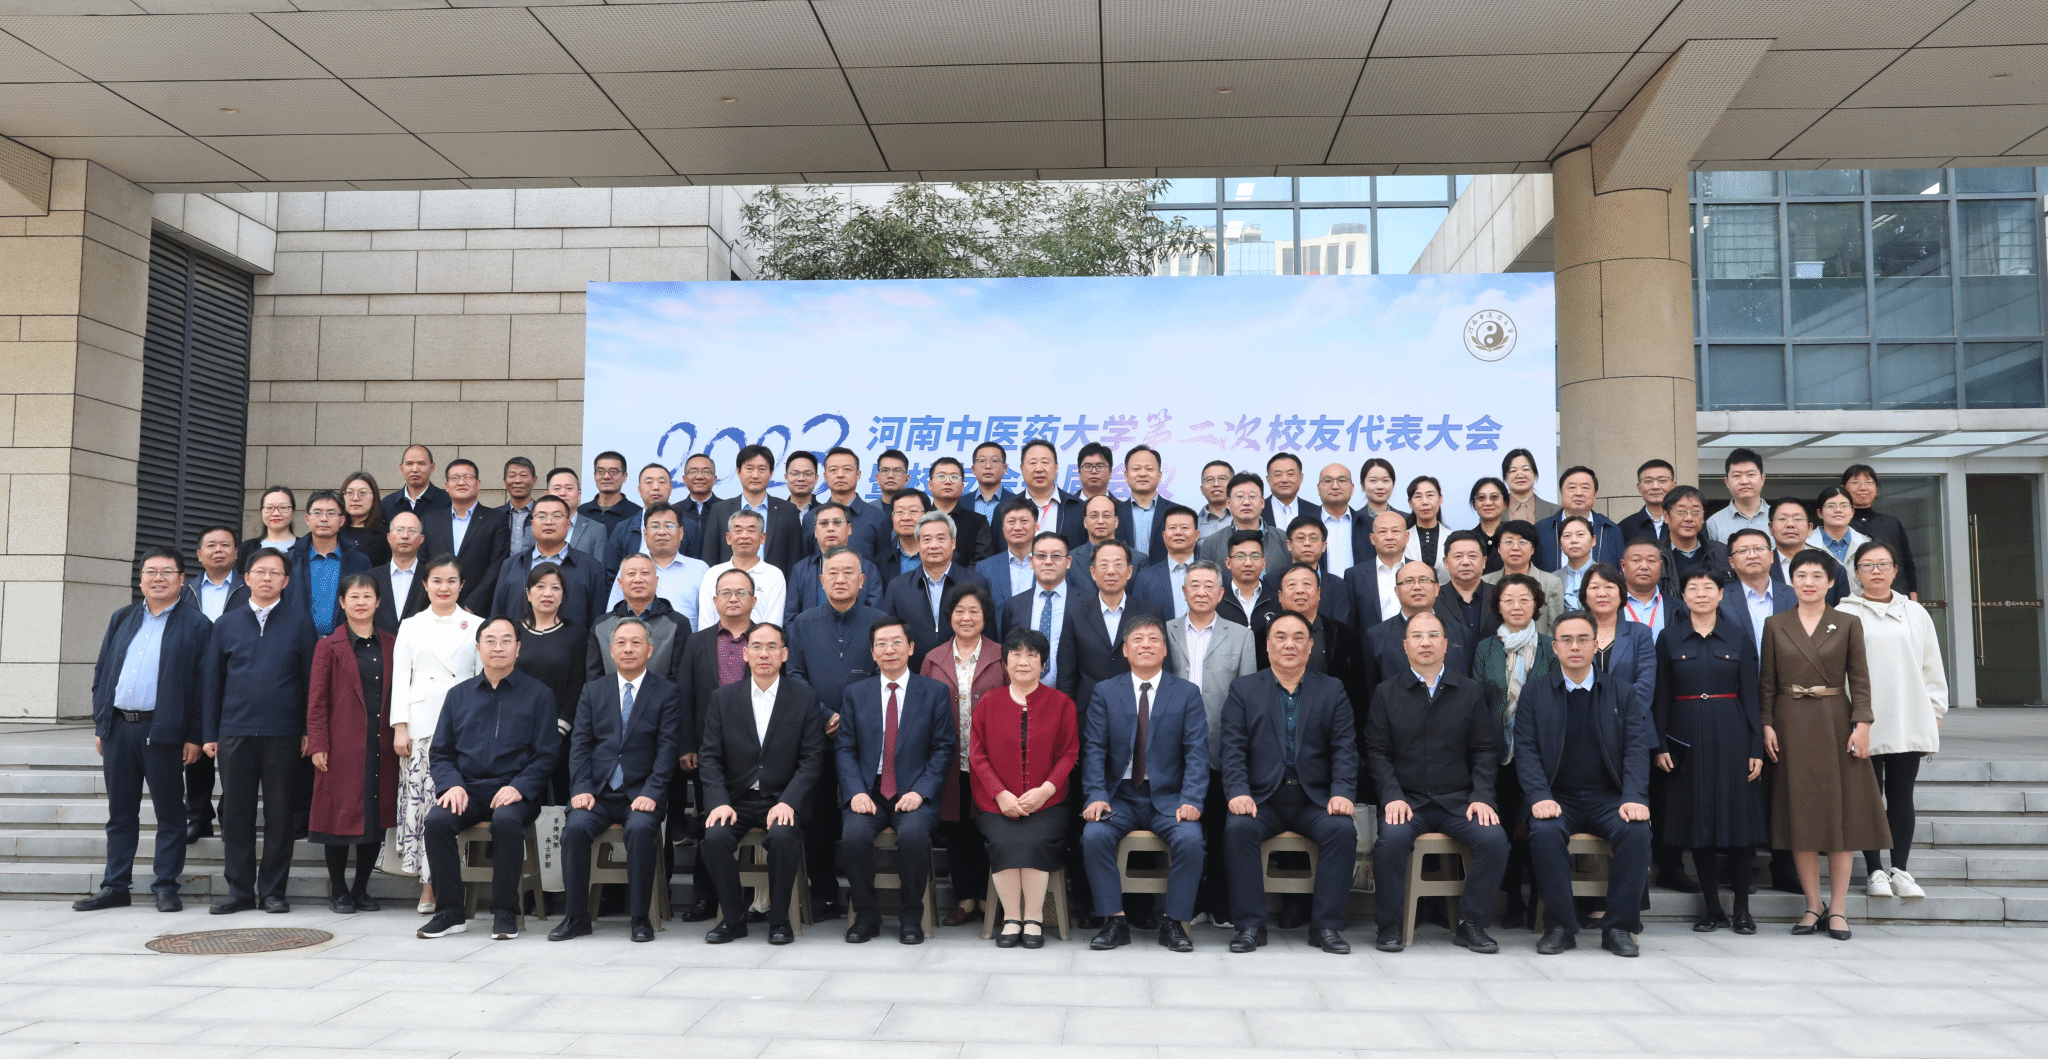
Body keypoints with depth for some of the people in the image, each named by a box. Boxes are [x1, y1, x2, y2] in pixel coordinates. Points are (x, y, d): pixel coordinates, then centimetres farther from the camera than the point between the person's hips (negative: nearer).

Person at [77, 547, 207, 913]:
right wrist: (100, 725, 8)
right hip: (118, 728, 5)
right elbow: (101, 673, 15)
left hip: (163, 731, -5)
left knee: (169, 813, 2)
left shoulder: (196, 624, -1)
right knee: (120, 814, 11)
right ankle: (114, 887, 18)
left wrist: (195, 737, -10)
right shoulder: (121, 619, 14)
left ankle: (166, 888, 8)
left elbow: (202, 684, -5)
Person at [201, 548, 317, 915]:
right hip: (234, 733, 2)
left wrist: (309, 730, -1)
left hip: (283, 734, -2)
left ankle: (273, 890, 12)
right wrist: (209, 734, 6)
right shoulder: (226, 624, 11)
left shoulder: (299, 623, 5)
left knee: (280, 814, 3)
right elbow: (211, 680, 12)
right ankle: (240, 890, 15)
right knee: (236, 814, 5)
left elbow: (311, 678, 4)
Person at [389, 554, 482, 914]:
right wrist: (399, 727, -1)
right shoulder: (411, 626, 13)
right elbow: (400, 679, 8)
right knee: (421, 799, -4)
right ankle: (428, 887, 4)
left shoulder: (476, 626, 10)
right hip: (421, 723, 1)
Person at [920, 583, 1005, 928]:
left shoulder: (1003, 657, 4)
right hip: (949, 766, 2)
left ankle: (989, 901, 12)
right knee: (955, 831, 5)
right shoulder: (934, 659, 10)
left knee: (987, 830, 0)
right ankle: (965, 901, 16)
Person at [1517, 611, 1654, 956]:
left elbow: (1637, 747, 1)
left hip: (1608, 798, 1)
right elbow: (1526, 749, 0)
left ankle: (1619, 926, -13)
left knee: (1636, 831, -30)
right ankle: (1560, 927, -16)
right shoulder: (1534, 692, 7)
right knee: (1545, 832, -32)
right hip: (1558, 798, -1)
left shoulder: (1620, 692, 9)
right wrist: (1539, 796, -17)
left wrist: (1634, 798, -16)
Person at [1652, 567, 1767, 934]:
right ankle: (1712, 908, 12)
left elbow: (1750, 696, 4)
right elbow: (1662, 697, 3)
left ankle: (1742, 909, 9)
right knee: (1697, 818, 2)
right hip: (1687, 735, 0)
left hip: (1731, 734, 0)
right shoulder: (1669, 638, 5)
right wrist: (1660, 745, -4)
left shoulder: (1738, 638, 6)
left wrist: (1756, 748, -3)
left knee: (1738, 816, -1)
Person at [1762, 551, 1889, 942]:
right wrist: (1767, 725, -4)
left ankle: (1838, 907, 8)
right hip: (1791, 726, 1)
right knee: (1799, 814, 2)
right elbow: (1768, 682, 5)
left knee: (1842, 812, 0)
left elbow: (1860, 679, 0)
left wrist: (1862, 724, -9)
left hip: (1836, 724, -1)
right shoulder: (1775, 625, 6)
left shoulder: (1848, 623, 4)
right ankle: (1813, 905, 10)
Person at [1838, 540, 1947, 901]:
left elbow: (1932, 667, 13)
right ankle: (1875, 872, 9)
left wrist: (1936, 712, 8)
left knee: (1901, 796, 6)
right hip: (1863, 723, -3)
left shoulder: (1915, 613, 12)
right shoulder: (1845, 614, 1)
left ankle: (1900, 871, 12)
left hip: (1909, 722, 3)